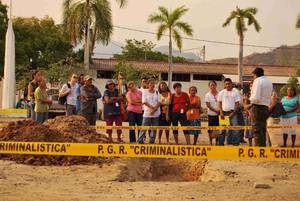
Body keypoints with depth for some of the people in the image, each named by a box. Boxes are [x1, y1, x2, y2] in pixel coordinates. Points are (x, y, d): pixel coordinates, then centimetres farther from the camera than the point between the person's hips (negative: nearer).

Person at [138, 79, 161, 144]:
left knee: (154, 129, 4)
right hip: (147, 113, -3)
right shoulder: (145, 92, 3)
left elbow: (159, 102, 2)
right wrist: (152, 107, -19)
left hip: (156, 114, 3)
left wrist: (155, 109, -15)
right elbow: (144, 102, -8)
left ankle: (152, 141, 11)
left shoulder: (157, 92, 11)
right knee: (144, 128, -4)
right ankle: (140, 140, 0)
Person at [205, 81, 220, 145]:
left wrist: (220, 109, -15)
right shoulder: (207, 95, -1)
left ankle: (217, 142, 12)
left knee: (218, 129, 3)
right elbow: (208, 105, -6)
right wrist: (215, 110, -14)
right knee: (211, 129, 4)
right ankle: (210, 142, 12)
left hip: (218, 114, 1)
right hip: (211, 114, -1)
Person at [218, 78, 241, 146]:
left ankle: (236, 143, -4)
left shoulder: (235, 93, 4)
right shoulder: (221, 93, 8)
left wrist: (233, 112, -10)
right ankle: (221, 143, 10)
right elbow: (220, 103, 8)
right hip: (224, 112, 1)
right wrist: (221, 112, -5)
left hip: (232, 113, -1)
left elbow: (237, 104, 2)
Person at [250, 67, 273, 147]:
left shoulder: (257, 82, -11)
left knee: (257, 129, -6)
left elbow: (256, 98, -19)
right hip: (266, 107, 8)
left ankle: (258, 146, -9)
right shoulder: (269, 82, 14)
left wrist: (250, 98, -1)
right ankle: (263, 146, 18)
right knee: (263, 129, 15)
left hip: (258, 107, -8)